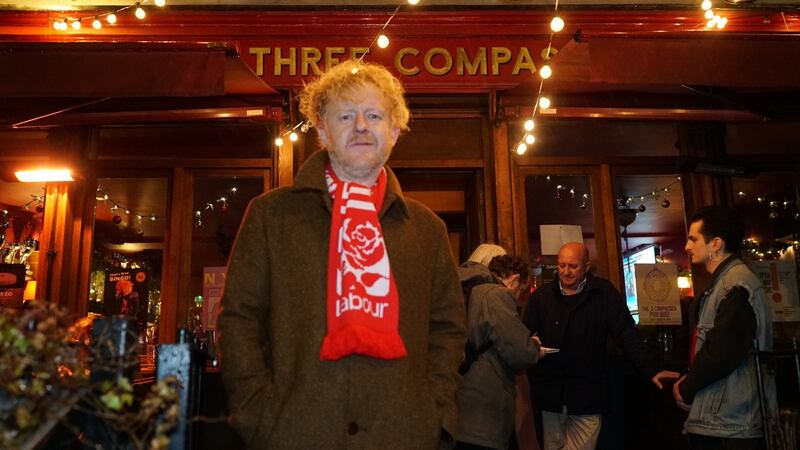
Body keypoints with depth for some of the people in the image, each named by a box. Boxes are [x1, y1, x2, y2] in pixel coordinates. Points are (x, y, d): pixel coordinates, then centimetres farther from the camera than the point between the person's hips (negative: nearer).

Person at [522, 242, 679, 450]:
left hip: (587, 396, -1)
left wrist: (651, 370, -12)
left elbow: (627, 335, -3)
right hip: (550, 395, 2)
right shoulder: (541, 297, 3)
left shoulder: (604, 292, 0)